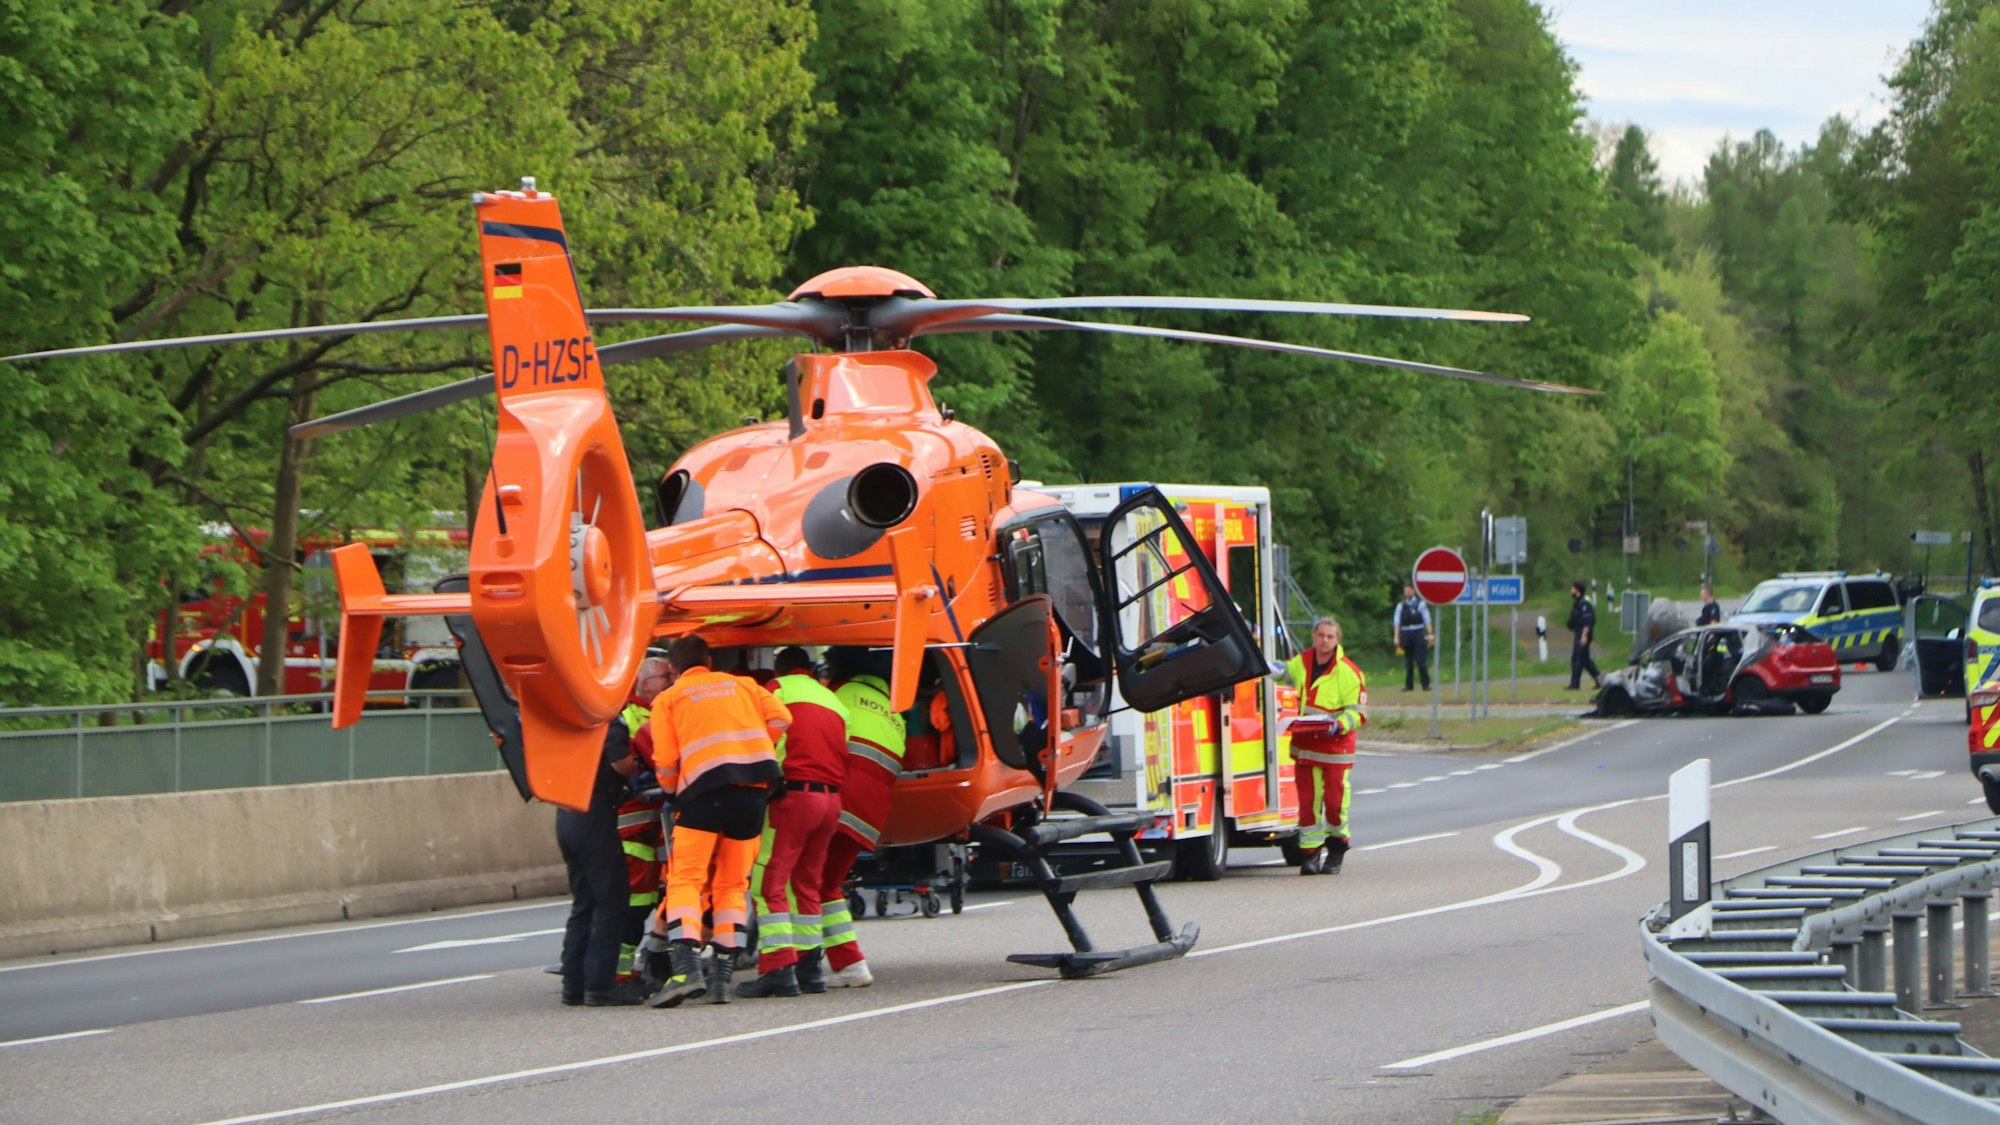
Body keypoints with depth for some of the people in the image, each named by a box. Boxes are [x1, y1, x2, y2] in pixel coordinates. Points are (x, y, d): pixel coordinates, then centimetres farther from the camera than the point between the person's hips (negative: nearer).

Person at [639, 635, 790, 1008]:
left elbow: (665, 767, 4)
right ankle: (722, 978, 5)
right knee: (733, 885, 12)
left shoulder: (668, 699, 14)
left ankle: (686, 966, -22)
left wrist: (674, 792, 23)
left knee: (685, 879, -3)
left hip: (707, 783, -3)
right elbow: (781, 719, 9)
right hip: (758, 780, 4)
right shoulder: (741, 685, 25)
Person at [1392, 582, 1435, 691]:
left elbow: (1427, 620, 1)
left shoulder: (1420, 604, 3)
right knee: (1408, 662, 6)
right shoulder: (1401, 606, 9)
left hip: (1418, 634, -2)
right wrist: (1396, 637, 0)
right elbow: (1397, 622, 8)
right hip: (1406, 635, 2)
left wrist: (1430, 634, -8)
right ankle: (1409, 685, 12)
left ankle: (1426, 684, -4)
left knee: (1421, 661, -7)